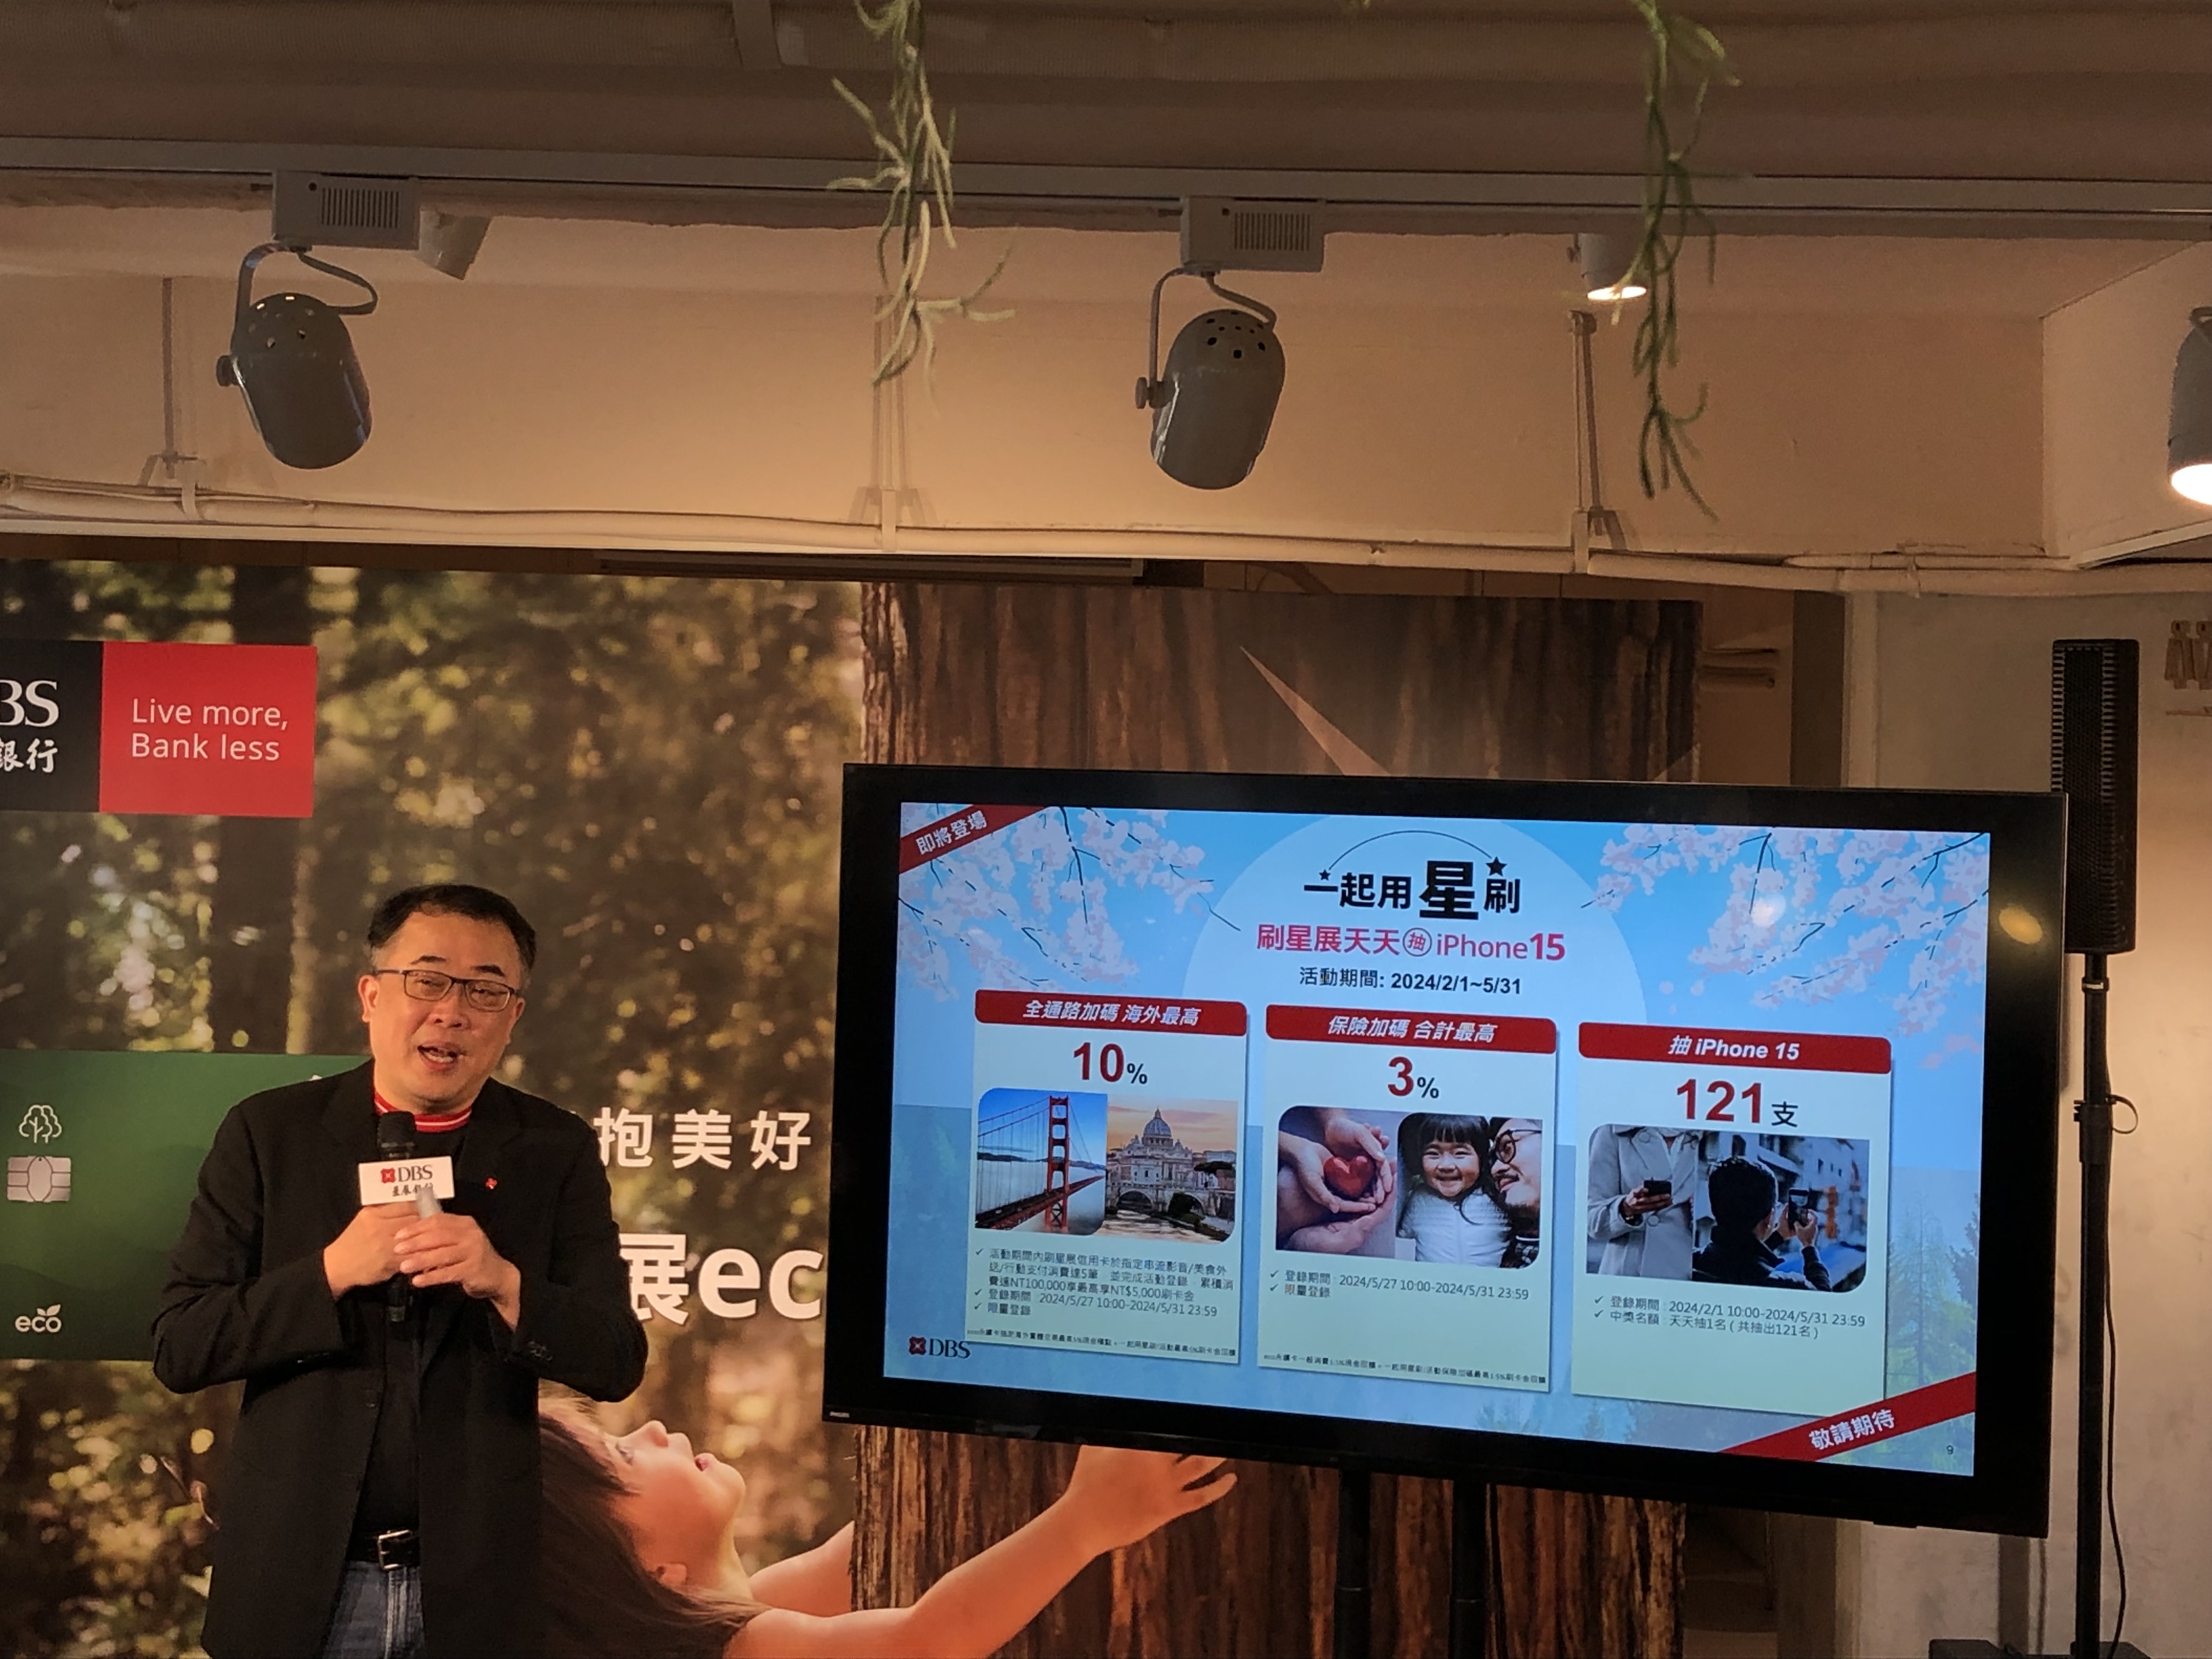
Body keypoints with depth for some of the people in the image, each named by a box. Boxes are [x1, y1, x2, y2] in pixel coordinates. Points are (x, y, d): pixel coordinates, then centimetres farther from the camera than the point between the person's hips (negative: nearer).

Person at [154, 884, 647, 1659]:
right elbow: (179, 1347, -6)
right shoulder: (269, 1131, -3)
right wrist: (331, 1272, -20)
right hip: (293, 1578, 0)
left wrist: (503, 1282, -23)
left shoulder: (557, 1150, -3)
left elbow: (617, 1363, -6)